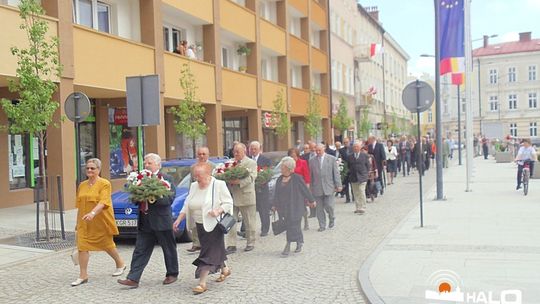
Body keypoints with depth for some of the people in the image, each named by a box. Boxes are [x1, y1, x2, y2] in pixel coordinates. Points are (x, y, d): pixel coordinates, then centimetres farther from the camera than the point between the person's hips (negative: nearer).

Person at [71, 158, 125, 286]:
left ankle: (120, 263, 36)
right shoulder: (82, 185, 9)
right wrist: (78, 223, 15)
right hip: (85, 223, 5)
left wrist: (93, 213, -39)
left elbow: (103, 202, -24)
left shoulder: (105, 184, -10)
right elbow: (79, 205, 15)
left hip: (101, 222, -5)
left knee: (107, 245, 11)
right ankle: (83, 275, 4)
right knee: (82, 247, -4)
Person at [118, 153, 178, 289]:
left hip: (161, 221, -5)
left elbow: (169, 199, -15)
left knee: (169, 249, 10)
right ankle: (133, 279, 3)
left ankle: (172, 274, 26)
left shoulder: (166, 179, -6)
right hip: (144, 222, 5)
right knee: (140, 251, 3)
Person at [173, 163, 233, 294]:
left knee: (209, 252, -8)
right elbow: (187, 205, 12)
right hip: (200, 225, 6)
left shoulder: (219, 185, -10)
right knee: (215, 249, 16)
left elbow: (228, 203, -9)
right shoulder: (194, 186, 8)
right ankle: (224, 269, 38)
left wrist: (218, 211, -26)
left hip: (214, 225, -6)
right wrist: (179, 219, 3)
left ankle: (202, 283, -7)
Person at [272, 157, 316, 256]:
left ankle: (288, 246, -4)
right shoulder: (279, 179, 8)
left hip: (295, 206, -5)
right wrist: (274, 205, 11)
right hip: (284, 207, 5)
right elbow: (276, 193, 13)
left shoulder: (296, 178, -8)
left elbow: (305, 190, -2)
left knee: (293, 225, -7)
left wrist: (311, 200, 4)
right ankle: (299, 242, 22)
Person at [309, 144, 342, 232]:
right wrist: (310, 188, 8)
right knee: (319, 208, 3)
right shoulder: (312, 161, 7)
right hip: (317, 188, 2)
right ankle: (322, 225, 14)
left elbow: (336, 173, 3)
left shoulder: (332, 159, 4)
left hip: (329, 187, -2)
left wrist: (338, 185, -2)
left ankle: (332, 219, 23)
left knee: (329, 206, -6)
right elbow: (310, 175, 9)